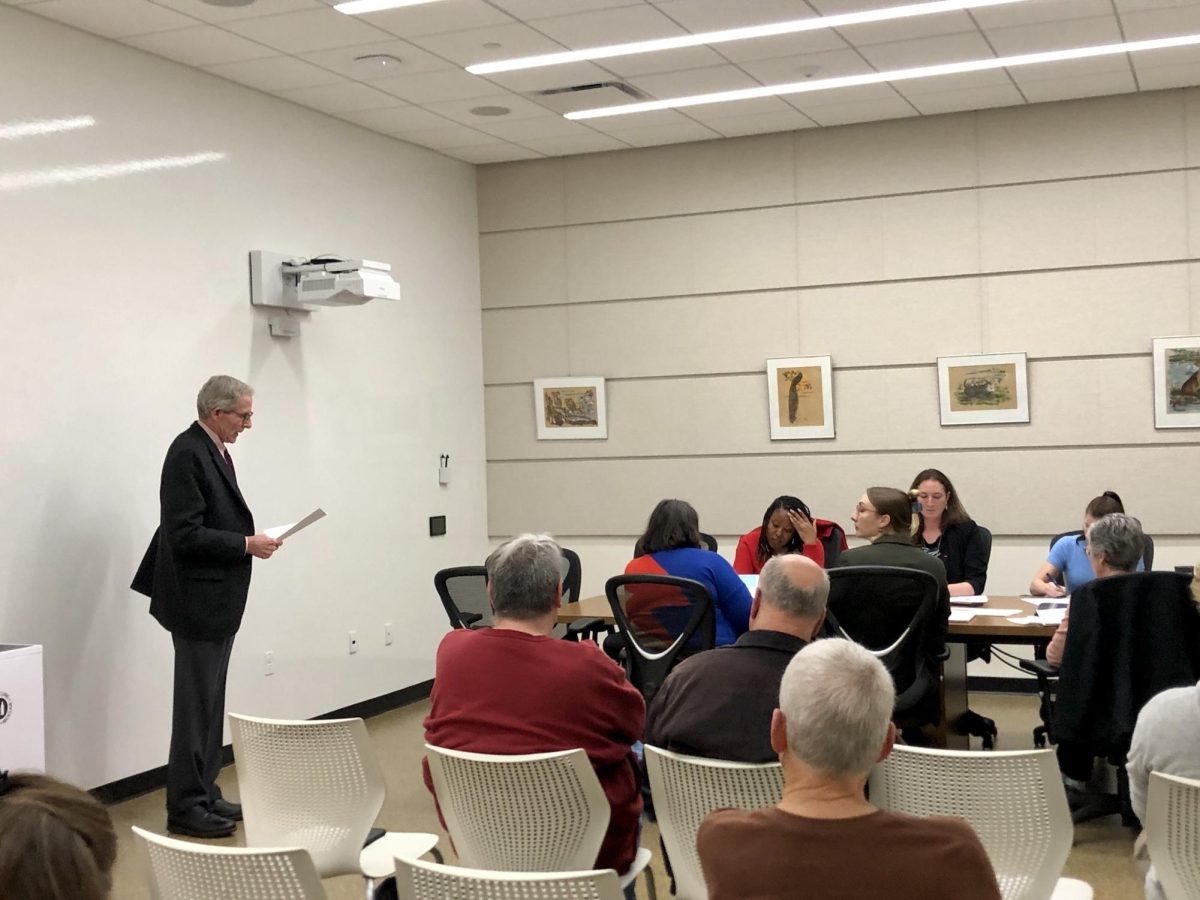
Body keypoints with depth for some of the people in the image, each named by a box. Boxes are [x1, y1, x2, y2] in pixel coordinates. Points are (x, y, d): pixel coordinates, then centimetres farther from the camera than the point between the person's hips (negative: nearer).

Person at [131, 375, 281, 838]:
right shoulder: (188, 454, -18)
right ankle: (186, 807, 6)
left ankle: (204, 794, 24)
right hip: (198, 600, -10)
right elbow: (186, 535, -23)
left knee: (208, 704, 15)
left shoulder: (213, 450, 12)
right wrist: (247, 544, -17)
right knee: (197, 705, -3)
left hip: (217, 600, 10)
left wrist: (250, 538, 6)